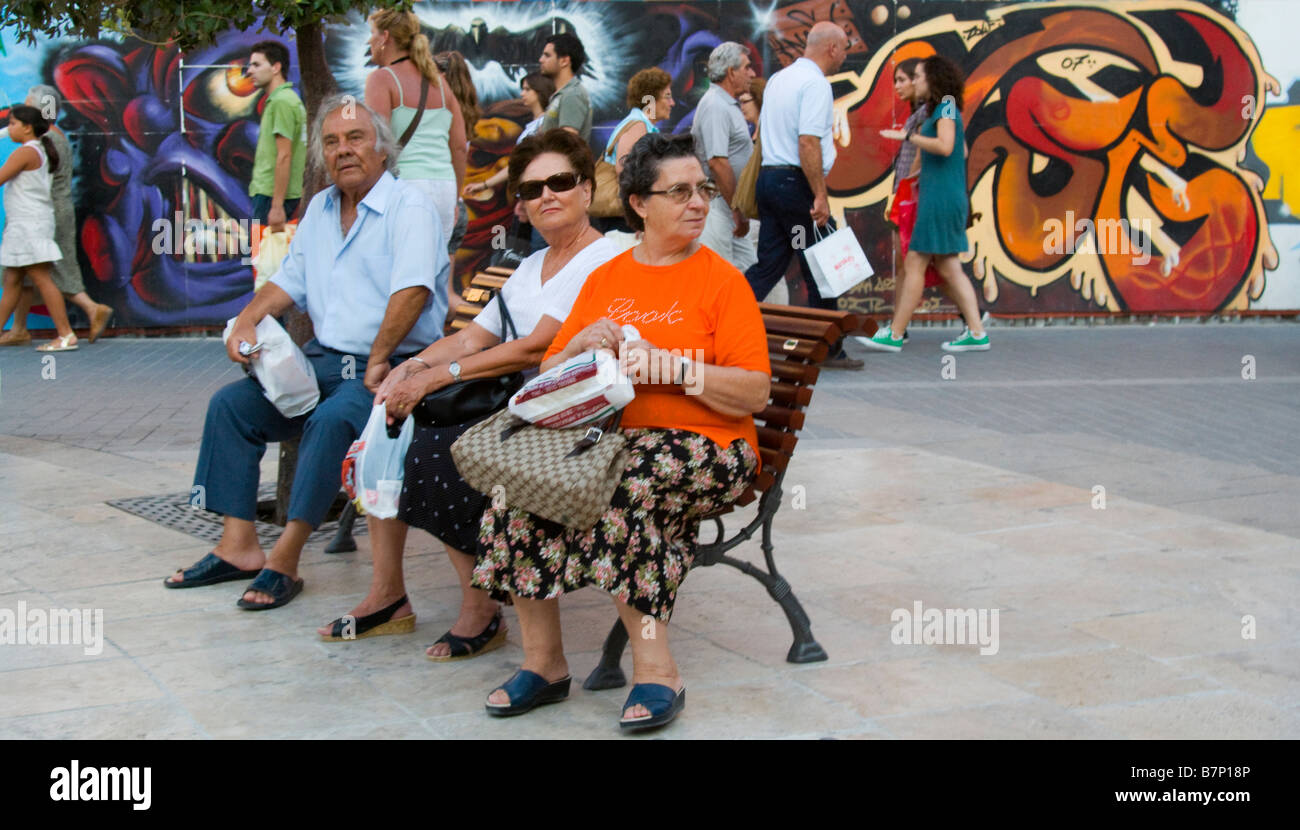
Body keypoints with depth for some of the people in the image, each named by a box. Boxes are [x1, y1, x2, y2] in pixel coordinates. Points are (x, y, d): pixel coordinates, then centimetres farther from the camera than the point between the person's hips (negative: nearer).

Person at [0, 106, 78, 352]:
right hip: (21, 225, 10)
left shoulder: (25, 153, -13)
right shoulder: (41, 152, 14)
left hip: (29, 224, -10)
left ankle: (66, 335, -11)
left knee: (40, 278, -10)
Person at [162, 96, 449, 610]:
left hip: (391, 365, -8)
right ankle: (238, 547, -5)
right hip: (323, 360, 8)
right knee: (230, 405, -4)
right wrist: (246, 321, 1)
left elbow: (412, 289, -22)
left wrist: (377, 362, -24)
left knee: (330, 420, -34)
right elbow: (289, 281, 20)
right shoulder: (320, 209, 18)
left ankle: (284, 561, -28)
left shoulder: (408, 206, -9)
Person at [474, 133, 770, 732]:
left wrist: (675, 367, -16)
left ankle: (657, 670, -22)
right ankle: (543, 661, -15)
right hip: (607, 435, 4)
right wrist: (581, 343, -3)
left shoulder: (721, 279, 4)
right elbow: (548, 375, 17)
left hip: (705, 448, -4)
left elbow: (754, 394, -5)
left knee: (616, 487, -34)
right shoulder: (604, 279, 18)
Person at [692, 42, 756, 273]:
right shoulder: (716, 106, -17)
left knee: (748, 270, 11)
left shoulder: (728, 104, 17)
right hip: (716, 205, -11)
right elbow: (717, 162, -24)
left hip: (727, 203, 11)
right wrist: (738, 210, -22)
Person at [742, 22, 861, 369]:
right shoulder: (816, 83, -12)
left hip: (769, 178, 8)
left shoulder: (777, 79, 15)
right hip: (797, 182, -8)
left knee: (769, 264, 9)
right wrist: (821, 196, -20)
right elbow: (808, 142, -21)